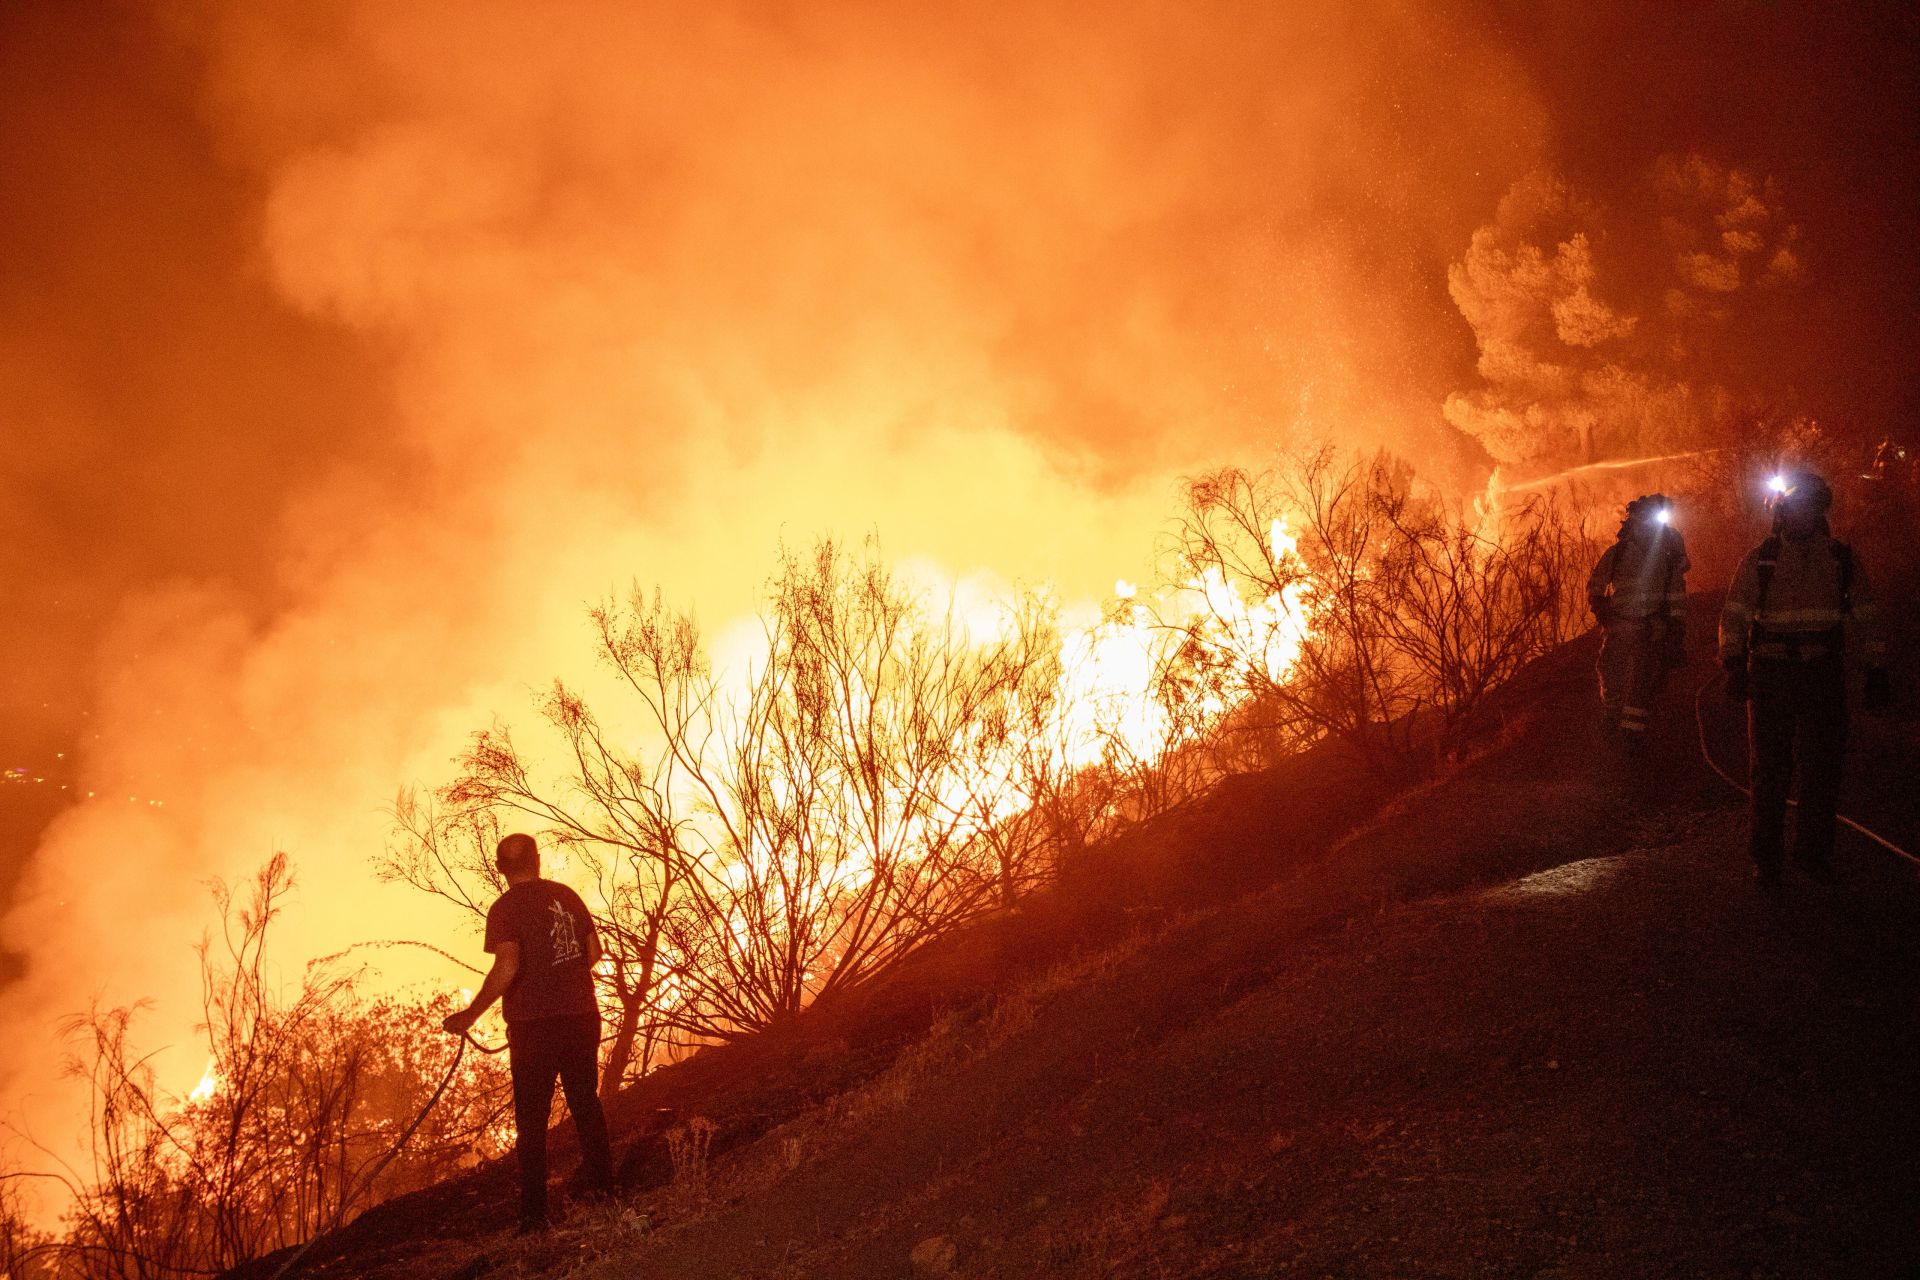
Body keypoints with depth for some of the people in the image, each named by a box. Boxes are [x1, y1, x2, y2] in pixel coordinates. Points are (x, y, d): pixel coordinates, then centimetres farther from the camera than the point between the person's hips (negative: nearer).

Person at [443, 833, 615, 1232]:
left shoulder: (505, 908, -11)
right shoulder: (567, 896, 5)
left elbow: (507, 968, -22)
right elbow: (595, 952, 10)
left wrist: (471, 1014, -15)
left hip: (534, 1023, -4)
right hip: (582, 1015, 4)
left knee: (532, 1120, 4)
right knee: (586, 1103, 19)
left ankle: (535, 1214, 4)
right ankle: (601, 1187, 25)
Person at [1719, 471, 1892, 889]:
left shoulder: (1842, 559, 7)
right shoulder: (1759, 559, 1)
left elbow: (1865, 618, 10)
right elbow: (1734, 615, -4)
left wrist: (1877, 672, 4)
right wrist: (1734, 665, -17)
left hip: (1824, 674, 2)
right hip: (1771, 673, -2)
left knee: (1823, 769, 6)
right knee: (1770, 770, 1)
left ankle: (1813, 852, 20)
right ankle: (1767, 858, 11)